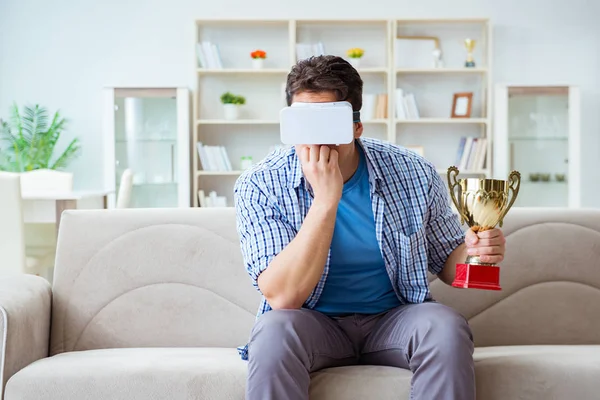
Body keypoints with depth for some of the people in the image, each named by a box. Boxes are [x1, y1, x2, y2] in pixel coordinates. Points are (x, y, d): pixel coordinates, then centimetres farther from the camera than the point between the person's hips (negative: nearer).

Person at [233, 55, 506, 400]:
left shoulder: (413, 173, -6)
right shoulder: (259, 187, -12)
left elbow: (447, 262, 8)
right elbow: (282, 297, -22)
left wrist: (472, 252, -16)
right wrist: (326, 200, -28)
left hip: (394, 319, 2)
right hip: (314, 323, -1)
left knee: (446, 328, -29)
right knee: (275, 330, -33)